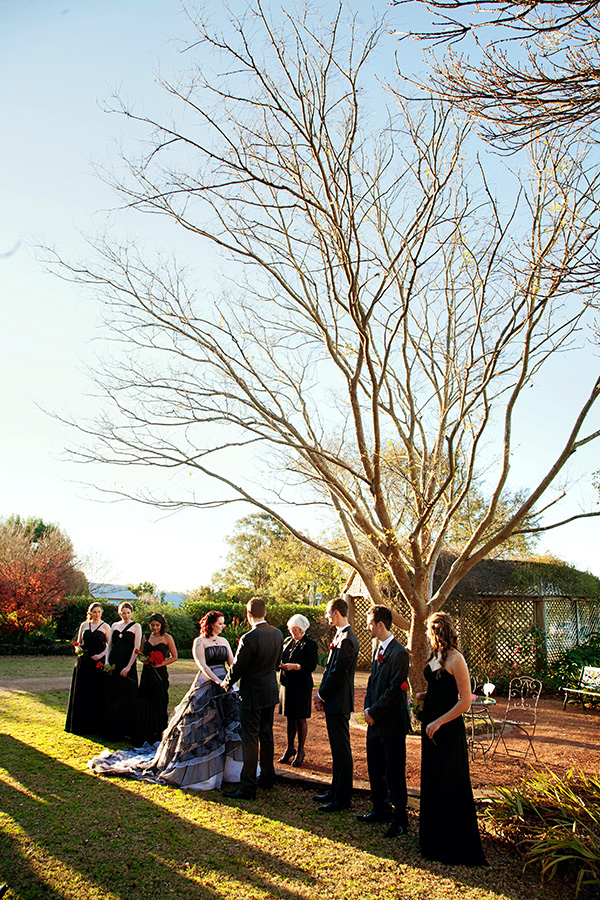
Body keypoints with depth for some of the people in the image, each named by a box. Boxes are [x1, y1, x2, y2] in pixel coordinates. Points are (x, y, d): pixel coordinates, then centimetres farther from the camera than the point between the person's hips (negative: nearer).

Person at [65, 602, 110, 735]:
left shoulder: (105, 626, 1)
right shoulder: (84, 625, 10)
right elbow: (78, 642, 15)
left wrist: (100, 655, -15)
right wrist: (77, 648, -6)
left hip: (98, 663, -3)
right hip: (83, 663, 3)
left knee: (97, 694, 0)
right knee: (81, 693, 7)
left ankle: (96, 724, 10)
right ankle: (81, 723, 19)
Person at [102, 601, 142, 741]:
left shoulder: (136, 626, -1)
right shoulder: (115, 625, 12)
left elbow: (136, 648, -7)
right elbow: (109, 645, 14)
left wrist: (128, 667, -14)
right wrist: (107, 661, 0)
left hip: (127, 665, -4)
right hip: (113, 665, 4)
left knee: (125, 698, -1)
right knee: (111, 697, 8)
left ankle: (124, 730, 10)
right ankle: (111, 730, 20)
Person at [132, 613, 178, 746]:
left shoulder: (167, 638, -3)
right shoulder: (146, 637, 9)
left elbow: (174, 657, -1)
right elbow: (140, 654, 17)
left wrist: (161, 663, -13)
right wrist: (143, 659, -5)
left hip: (160, 674, -4)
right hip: (147, 673, 4)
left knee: (158, 704, 0)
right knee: (144, 704, 3)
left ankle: (157, 736, 13)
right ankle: (144, 736, 14)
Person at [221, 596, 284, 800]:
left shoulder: (248, 638, -23)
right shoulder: (277, 634, -1)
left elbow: (237, 668, -13)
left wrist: (226, 683, 5)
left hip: (253, 694, -7)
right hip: (271, 691, 7)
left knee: (250, 739, 1)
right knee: (266, 735, 19)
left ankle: (248, 787, 7)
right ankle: (267, 777, 31)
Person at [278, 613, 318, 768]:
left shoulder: (310, 644, -9)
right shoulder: (287, 641, 10)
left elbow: (312, 666, -15)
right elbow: (280, 658, 16)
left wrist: (295, 666, -24)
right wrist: (279, 664, -6)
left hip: (302, 686, -5)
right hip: (287, 684, 6)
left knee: (300, 719, 4)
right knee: (290, 717, 14)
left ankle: (300, 751, 17)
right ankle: (290, 748, 27)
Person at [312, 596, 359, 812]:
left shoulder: (346, 640, -21)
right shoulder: (342, 636, 11)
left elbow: (337, 673, -22)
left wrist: (321, 695, -10)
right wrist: (322, 694, 10)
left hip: (338, 703, -10)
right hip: (334, 701, 10)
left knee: (342, 751, 1)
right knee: (337, 750, 18)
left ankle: (342, 799, 10)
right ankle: (336, 791, 30)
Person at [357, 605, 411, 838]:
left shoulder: (399, 653, -18)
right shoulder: (378, 649, 10)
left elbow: (394, 689, -19)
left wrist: (374, 712, -13)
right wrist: (367, 708, 3)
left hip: (392, 723, -9)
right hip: (375, 722, 9)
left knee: (394, 773, 2)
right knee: (375, 769, 18)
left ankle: (400, 819, 16)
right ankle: (381, 810, 34)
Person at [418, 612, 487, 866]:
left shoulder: (455, 659, -19)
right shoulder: (436, 656, 7)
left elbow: (465, 701, -20)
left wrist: (438, 722, -22)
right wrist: (422, 696, -1)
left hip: (447, 728, -8)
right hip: (432, 723, 8)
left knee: (449, 785, 4)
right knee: (432, 780, 17)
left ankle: (456, 846, 20)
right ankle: (435, 837, 33)